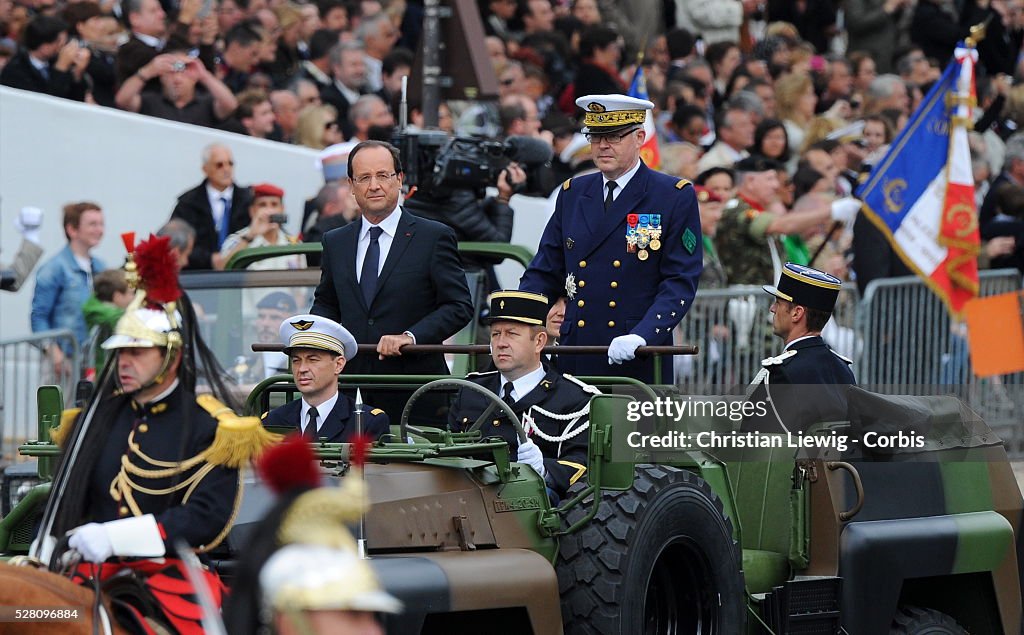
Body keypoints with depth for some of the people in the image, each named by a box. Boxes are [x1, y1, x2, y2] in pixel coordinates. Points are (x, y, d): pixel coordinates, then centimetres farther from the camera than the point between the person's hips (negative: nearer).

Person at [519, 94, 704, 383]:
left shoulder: (676, 197, 0)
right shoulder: (572, 193, 14)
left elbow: (680, 281, -6)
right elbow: (545, 272, 15)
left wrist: (642, 336, -20)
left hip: (640, 364, -4)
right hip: (575, 358, 4)